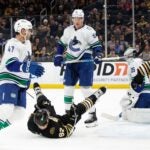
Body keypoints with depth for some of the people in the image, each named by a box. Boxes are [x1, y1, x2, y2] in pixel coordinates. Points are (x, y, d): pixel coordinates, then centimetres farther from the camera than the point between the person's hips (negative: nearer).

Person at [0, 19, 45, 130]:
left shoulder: (27, 43, 10)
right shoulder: (12, 44, -19)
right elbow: (11, 64, -34)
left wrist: (28, 77, 20)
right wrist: (30, 68, -45)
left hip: (21, 83, 9)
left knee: (19, 112, 5)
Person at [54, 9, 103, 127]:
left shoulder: (89, 30, -8)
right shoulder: (67, 30, 10)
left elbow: (96, 45, -10)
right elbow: (61, 44, 21)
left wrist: (97, 56, -26)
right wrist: (59, 56, 9)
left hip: (85, 62, -6)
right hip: (71, 62, 6)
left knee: (85, 88, -10)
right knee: (68, 87, 6)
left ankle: (93, 115, -3)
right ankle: (68, 113, 19)